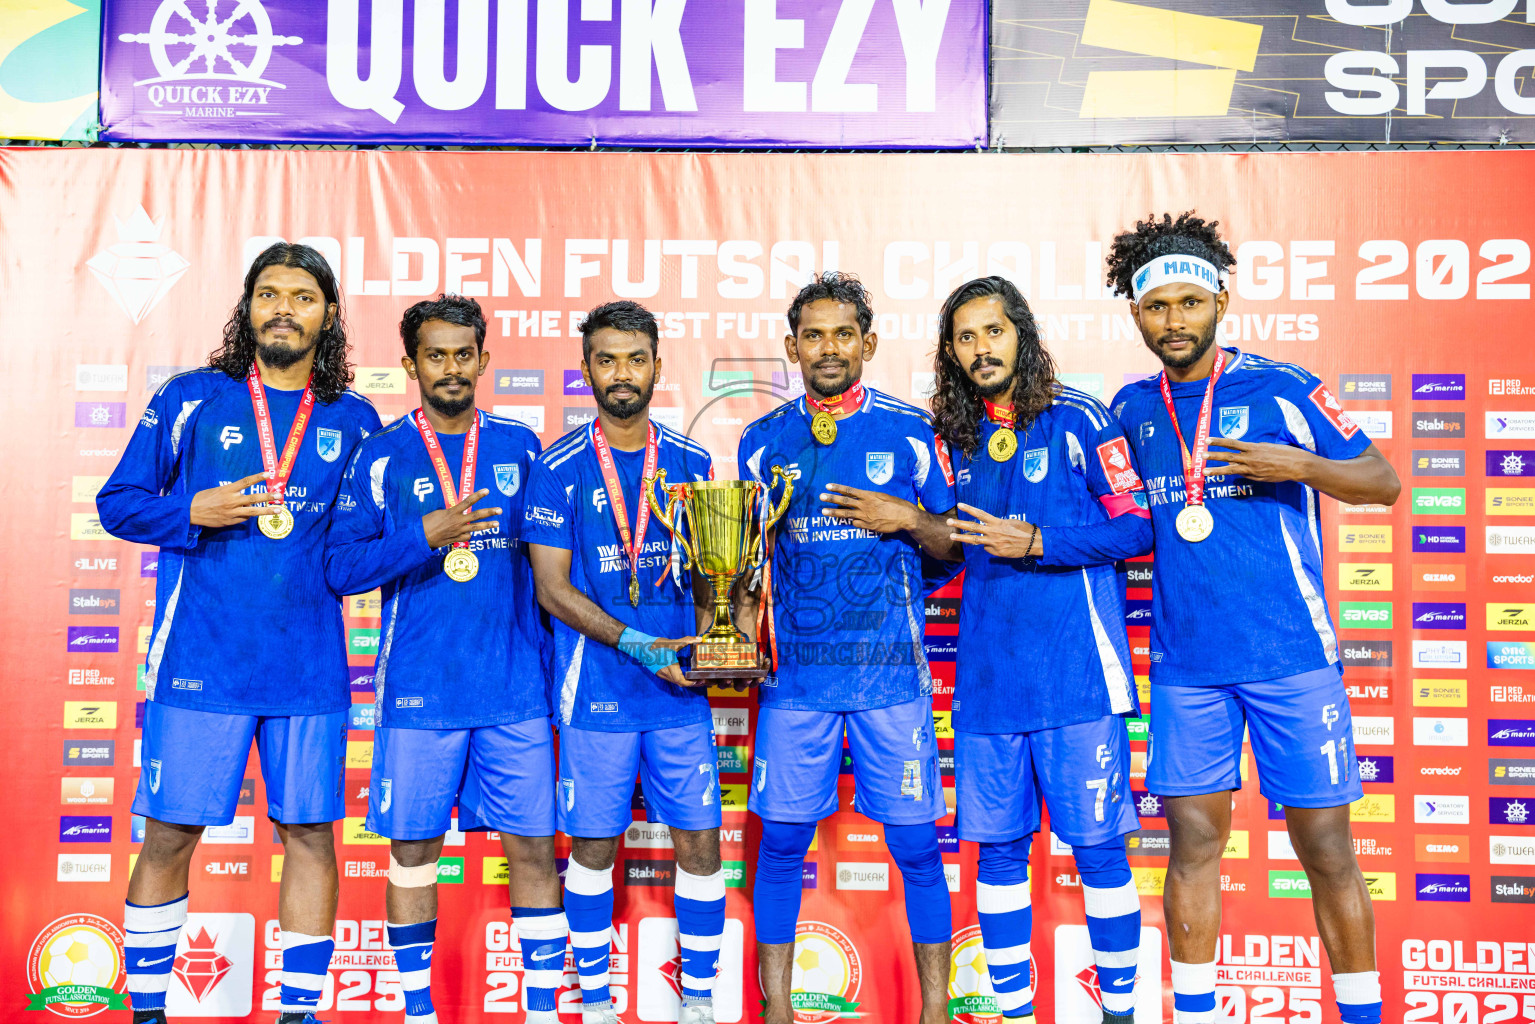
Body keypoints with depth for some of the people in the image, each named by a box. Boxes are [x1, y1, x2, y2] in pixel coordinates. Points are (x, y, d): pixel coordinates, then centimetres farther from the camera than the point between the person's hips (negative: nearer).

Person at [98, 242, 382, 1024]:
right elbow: (116, 502, 5)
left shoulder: (354, 420, 8)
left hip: (310, 668, 2)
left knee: (309, 832, 5)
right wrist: (194, 512, -11)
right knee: (170, 832, 5)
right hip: (199, 664, -1)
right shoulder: (191, 399, 3)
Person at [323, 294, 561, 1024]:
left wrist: (554, 661, 7)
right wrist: (426, 536, -19)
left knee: (532, 845, 4)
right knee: (412, 847, 8)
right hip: (418, 691, -1)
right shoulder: (381, 456, 1)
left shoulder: (520, 446, 6)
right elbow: (340, 568, -5)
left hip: (515, 688, 1)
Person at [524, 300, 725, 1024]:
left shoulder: (690, 463, 7)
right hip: (596, 692, -2)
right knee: (593, 843, 7)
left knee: (700, 840, 5)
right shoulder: (559, 469, -2)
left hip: (680, 690, 3)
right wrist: (635, 645, -17)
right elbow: (551, 587, -6)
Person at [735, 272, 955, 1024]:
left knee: (915, 842, 3)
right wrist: (742, 605, -5)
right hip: (796, 671, 2)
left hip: (892, 669, -1)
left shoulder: (911, 432, 3)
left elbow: (954, 542, 7)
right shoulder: (764, 441, 8)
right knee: (781, 840, 5)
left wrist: (908, 518, -10)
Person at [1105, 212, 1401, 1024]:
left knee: (1325, 846, 4)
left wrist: (1299, 464, -16)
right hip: (1186, 664, 3)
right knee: (1193, 841, 7)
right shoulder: (1132, 408, 9)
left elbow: (1384, 481, 0)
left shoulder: (1280, 388, -3)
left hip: (1291, 654, -3)